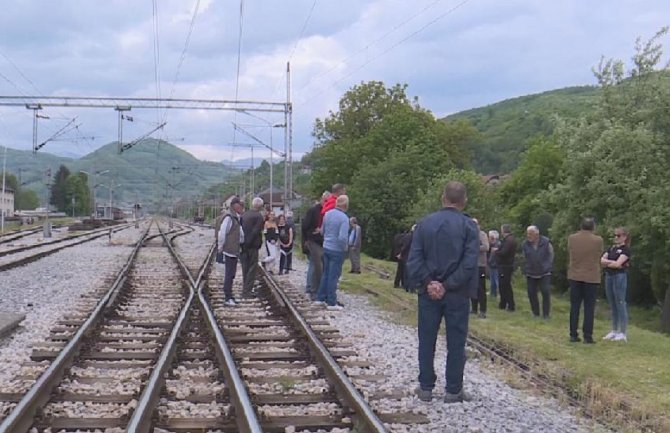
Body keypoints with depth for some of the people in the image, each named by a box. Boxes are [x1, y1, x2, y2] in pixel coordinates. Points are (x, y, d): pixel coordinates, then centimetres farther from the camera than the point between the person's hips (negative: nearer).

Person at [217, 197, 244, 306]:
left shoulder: (237, 219, 15)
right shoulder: (228, 218, -15)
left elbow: (240, 234, 23)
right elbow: (222, 233, -18)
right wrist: (221, 247, -12)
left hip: (234, 251, 10)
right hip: (229, 251, -10)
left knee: (231, 274, 14)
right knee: (228, 275, -7)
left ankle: (229, 297, 21)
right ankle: (228, 298, -5)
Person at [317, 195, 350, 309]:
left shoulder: (328, 214, 1)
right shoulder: (344, 218, -20)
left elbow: (322, 230, 11)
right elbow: (342, 237, -27)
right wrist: (345, 247, -9)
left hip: (326, 247, 7)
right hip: (337, 250, -7)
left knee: (326, 273, 18)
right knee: (333, 276, 0)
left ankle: (321, 298, 24)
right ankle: (331, 302, 5)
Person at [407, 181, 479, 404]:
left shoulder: (425, 224, 0)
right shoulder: (468, 226, -7)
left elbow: (414, 259, -5)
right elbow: (470, 263, -14)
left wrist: (427, 283, -6)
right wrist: (448, 285, -12)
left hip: (429, 292, 2)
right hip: (457, 294, -2)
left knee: (427, 341, 11)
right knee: (456, 342, 7)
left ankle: (425, 387, 17)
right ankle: (454, 390, 11)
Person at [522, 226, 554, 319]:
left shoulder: (546, 242, -9)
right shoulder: (525, 244, -4)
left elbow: (551, 254, 5)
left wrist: (548, 266, 5)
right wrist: (527, 268, 9)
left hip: (544, 273, -2)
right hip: (530, 273, 2)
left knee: (546, 292, -8)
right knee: (531, 293, 3)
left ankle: (546, 314, 2)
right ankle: (535, 313, 18)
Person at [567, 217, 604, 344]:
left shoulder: (571, 238, -2)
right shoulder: (598, 240, -9)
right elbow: (599, 256, 6)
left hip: (574, 276, 3)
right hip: (591, 277, -2)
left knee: (574, 306, 9)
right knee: (589, 308, 3)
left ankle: (573, 335, 9)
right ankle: (587, 336, 2)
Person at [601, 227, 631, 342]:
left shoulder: (625, 249, -6)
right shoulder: (611, 248, 15)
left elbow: (618, 264, -16)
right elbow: (601, 260, 6)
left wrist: (606, 263, -3)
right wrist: (611, 262, -10)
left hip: (620, 276, -7)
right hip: (609, 276, 7)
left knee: (620, 304, -4)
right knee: (612, 305, 11)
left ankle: (622, 333, 0)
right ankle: (614, 331, 18)